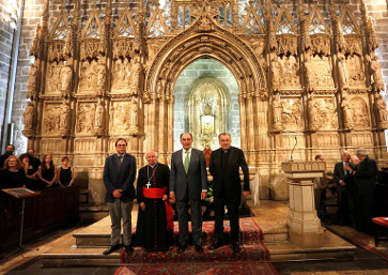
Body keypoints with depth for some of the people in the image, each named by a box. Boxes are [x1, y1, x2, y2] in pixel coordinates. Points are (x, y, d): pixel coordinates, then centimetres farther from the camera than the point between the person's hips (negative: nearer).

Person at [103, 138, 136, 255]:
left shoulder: (131, 159, 0)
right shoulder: (109, 159, 9)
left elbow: (132, 176, -8)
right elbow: (105, 177, 1)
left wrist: (121, 190, -13)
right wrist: (113, 190, -10)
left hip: (126, 195, -2)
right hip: (112, 194, 2)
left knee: (127, 221, 7)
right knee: (114, 222, 11)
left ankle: (127, 244, 18)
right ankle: (114, 243, 24)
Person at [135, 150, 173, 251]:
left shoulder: (164, 168, -1)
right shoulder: (142, 170, 6)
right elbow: (139, 187, 5)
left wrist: (167, 194, -14)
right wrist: (140, 201, -2)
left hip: (161, 200, -1)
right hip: (147, 201, 2)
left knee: (162, 223, 8)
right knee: (148, 223, 9)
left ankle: (162, 244, 25)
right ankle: (149, 244, 27)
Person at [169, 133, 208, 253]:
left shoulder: (199, 154, 1)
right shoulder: (175, 155, 6)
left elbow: (203, 172, -1)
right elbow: (172, 174, 5)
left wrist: (204, 189, -7)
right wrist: (171, 190, 0)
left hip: (195, 189, -1)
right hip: (180, 190, 2)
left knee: (196, 216, 9)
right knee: (182, 217, 11)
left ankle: (197, 241, 25)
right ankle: (183, 242, 27)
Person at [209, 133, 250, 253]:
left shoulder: (238, 152, -6)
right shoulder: (214, 154, 2)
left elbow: (245, 170, -5)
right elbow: (211, 170, 10)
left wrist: (246, 188, -6)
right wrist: (219, 179, 4)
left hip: (233, 189, -2)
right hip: (219, 190, 3)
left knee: (234, 216, 11)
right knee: (218, 216, 13)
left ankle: (235, 241, 30)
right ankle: (220, 240, 32)